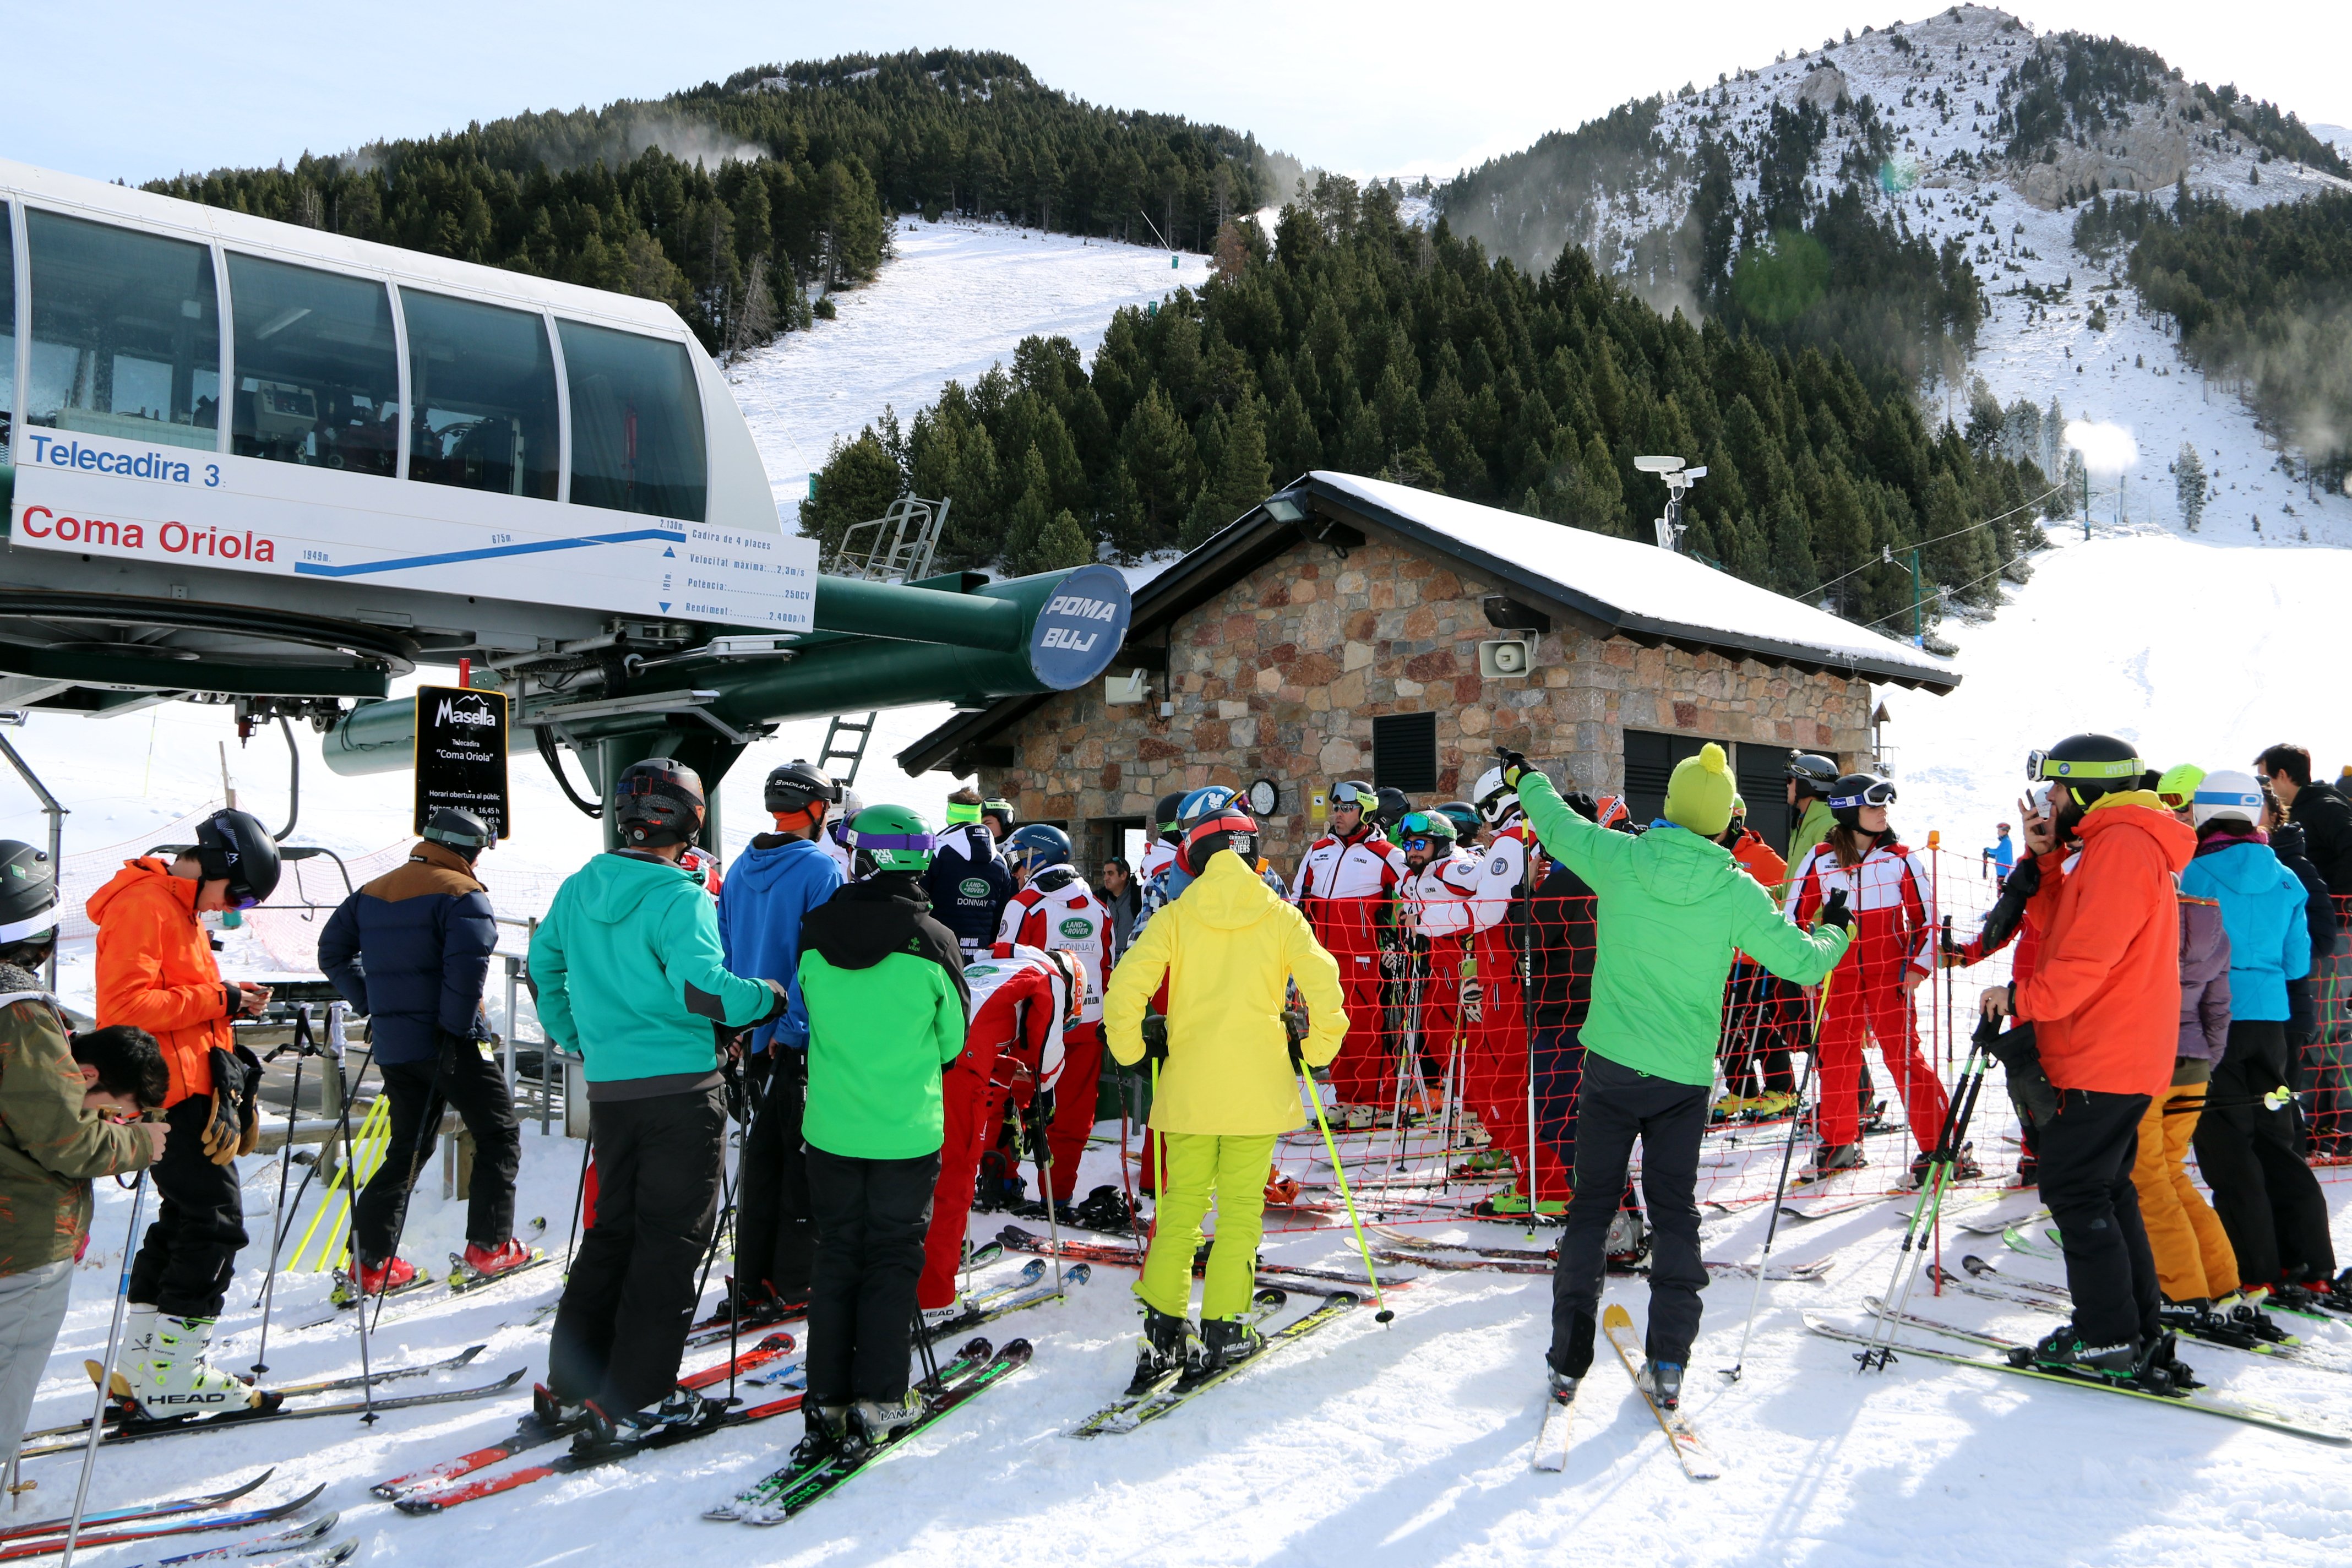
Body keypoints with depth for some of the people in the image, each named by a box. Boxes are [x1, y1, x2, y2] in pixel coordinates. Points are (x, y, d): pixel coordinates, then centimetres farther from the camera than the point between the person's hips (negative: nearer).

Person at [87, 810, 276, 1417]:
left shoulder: (180, 908, 19)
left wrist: (232, 1002, 7)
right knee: (217, 1223, -9)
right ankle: (173, 1374, -4)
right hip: (174, 1094, -11)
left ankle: (144, 1363, 23)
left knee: (187, 1217, 15)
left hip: (192, 1090, 11)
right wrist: (218, 1000, -19)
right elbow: (129, 1006, -23)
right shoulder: (143, 906, -14)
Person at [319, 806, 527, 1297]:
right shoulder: (462, 895, -9)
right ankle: (488, 1247, 5)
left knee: (409, 1147, 15)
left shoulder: (371, 894, 14)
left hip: (391, 1045, 7)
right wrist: (457, 1028, -15)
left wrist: (371, 1005, 16)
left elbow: (332, 952, 15)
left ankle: (369, 1260, 9)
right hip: (451, 1045, -7)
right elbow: (467, 964, -23)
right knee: (498, 1136, 8)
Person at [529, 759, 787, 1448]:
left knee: (612, 1229, 18)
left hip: (608, 1088, 7)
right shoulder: (680, 898, -15)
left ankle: (571, 1388, 21)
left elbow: (543, 969, 19)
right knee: (672, 1238, 1)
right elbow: (701, 990, -24)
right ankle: (633, 1402, 2)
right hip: (681, 1089, -7)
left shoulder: (577, 891, 7)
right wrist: (769, 998, -8)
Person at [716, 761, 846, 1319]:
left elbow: (725, 951, 11)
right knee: (805, 1157, 2)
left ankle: (752, 1283, 16)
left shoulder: (742, 869, 8)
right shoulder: (820, 869, -13)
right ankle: (794, 1283, 6)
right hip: (804, 1040, -7)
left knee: (761, 1157, 13)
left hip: (756, 1036, 7)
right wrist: (797, 1024, -13)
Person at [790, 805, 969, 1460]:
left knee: (836, 1258, 13)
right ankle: (879, 1400, 10)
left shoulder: (816, 933, -5)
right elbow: (953, 1039, 0)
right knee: (894, 1260, 9)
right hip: (908, 1131, -2)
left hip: (830, 1128, 3)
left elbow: (809, 1018, 8)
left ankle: (828, 1400, 15)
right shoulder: (932, 941, -13)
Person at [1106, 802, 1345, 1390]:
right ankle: (1223, 1329, 3)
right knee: (1240, 1207, 4)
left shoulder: (1175, 917, 2)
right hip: (1258, 1086, -1)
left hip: (1188, 1085, 1)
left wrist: (1132, 1048, 7)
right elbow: (1323, 986, -7)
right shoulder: (1279, 916, 2)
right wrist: (1316, 1049, 7)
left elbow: (1125, 989, -7)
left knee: (1180, 1202, 8)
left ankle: (1163, 1326, 4)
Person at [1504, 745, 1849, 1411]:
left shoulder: (1616, 857, -8)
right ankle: (1668, 1363, 9)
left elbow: (1557, 823, 10)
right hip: (1686, 1077, 0)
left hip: (1610, 1066, 0)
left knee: (1591, 1208, 9)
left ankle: (1569, 1361, 12)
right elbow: (1802, 962, -2)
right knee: (1675, 1212, 11)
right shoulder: (1737, 892, -9)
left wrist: (1525, 778, 32)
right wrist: (1835, 932, 21)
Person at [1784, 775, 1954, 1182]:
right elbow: (1794, 915, 10)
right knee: (1835, 1055, 6)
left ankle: (1938, 1145, -3)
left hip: (1889, 974, -2)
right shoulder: (1820, 859, 1)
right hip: (1838, 974, 2)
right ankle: (1840, 1142, 22)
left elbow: (1926, 917, 7)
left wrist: (1919, 966, -3)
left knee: (1904, 1053, -8)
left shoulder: (1901, 858, 1)